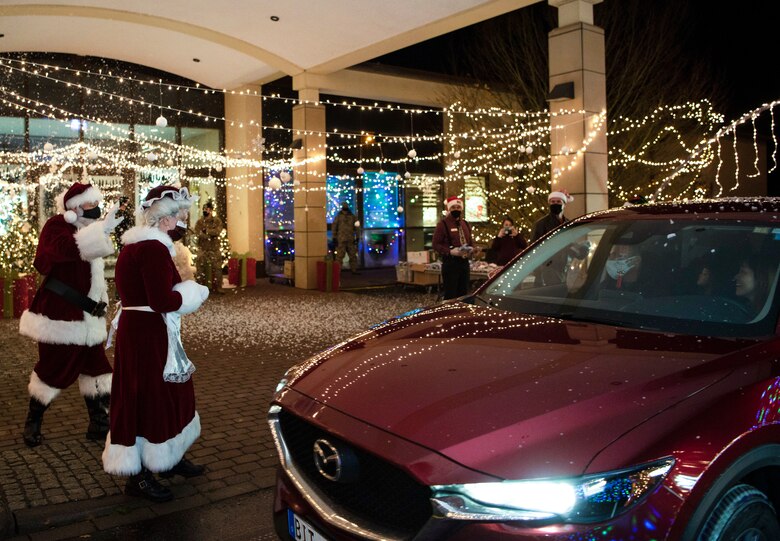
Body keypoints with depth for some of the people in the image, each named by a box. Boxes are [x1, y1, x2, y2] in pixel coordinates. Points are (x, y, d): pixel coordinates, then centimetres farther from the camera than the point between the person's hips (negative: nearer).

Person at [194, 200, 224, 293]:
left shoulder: (217, 221, 3)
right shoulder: (199, 221, 2)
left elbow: (218, 231, -13)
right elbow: (198, 233, -13)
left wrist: (206, 231, -13)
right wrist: (211, 234, -17)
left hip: (214, 249, 0)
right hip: (203, 249, 0)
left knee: (216, 268, 0)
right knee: (202, 268, 1)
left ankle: (217, 288, 5)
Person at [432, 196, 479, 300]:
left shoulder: (465, 224, 16)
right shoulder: (443, 224, -6)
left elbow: (470, 241, 24)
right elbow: (436, 245, -9)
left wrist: (473, 250, 1)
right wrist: (450, 251, -23)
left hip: (464, 263, 7)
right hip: (450, 264, -7)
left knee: (463, 294, 12)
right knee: (450, 295, -7)